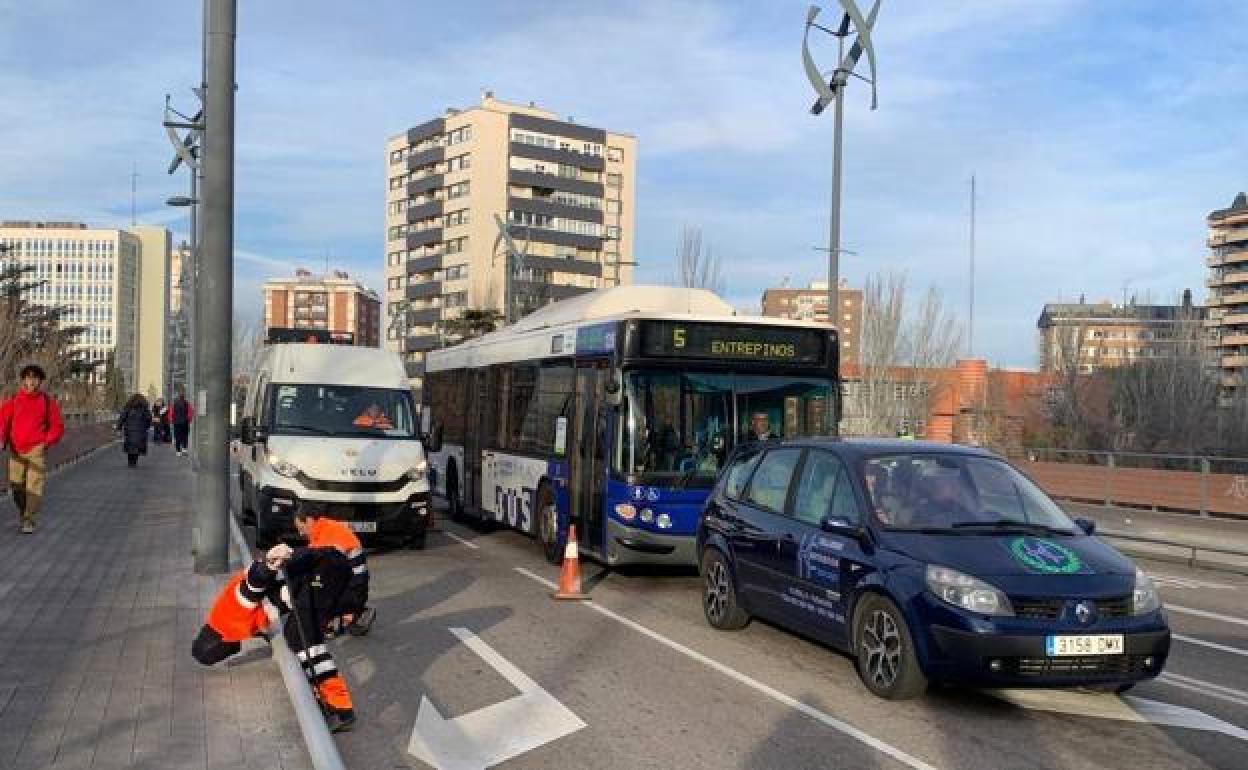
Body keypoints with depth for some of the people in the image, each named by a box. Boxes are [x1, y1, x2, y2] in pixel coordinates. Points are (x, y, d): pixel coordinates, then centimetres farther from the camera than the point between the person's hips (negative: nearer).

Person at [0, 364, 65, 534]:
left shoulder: (47, 402, 3)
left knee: (34, 486, -10)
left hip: (37, 450, -2)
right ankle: (22, 511, 33)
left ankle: (29, 521, -5)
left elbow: (58, 426, 6)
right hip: (16, 451, 2)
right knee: (16, 486, 7)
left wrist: (47, 442, -8)